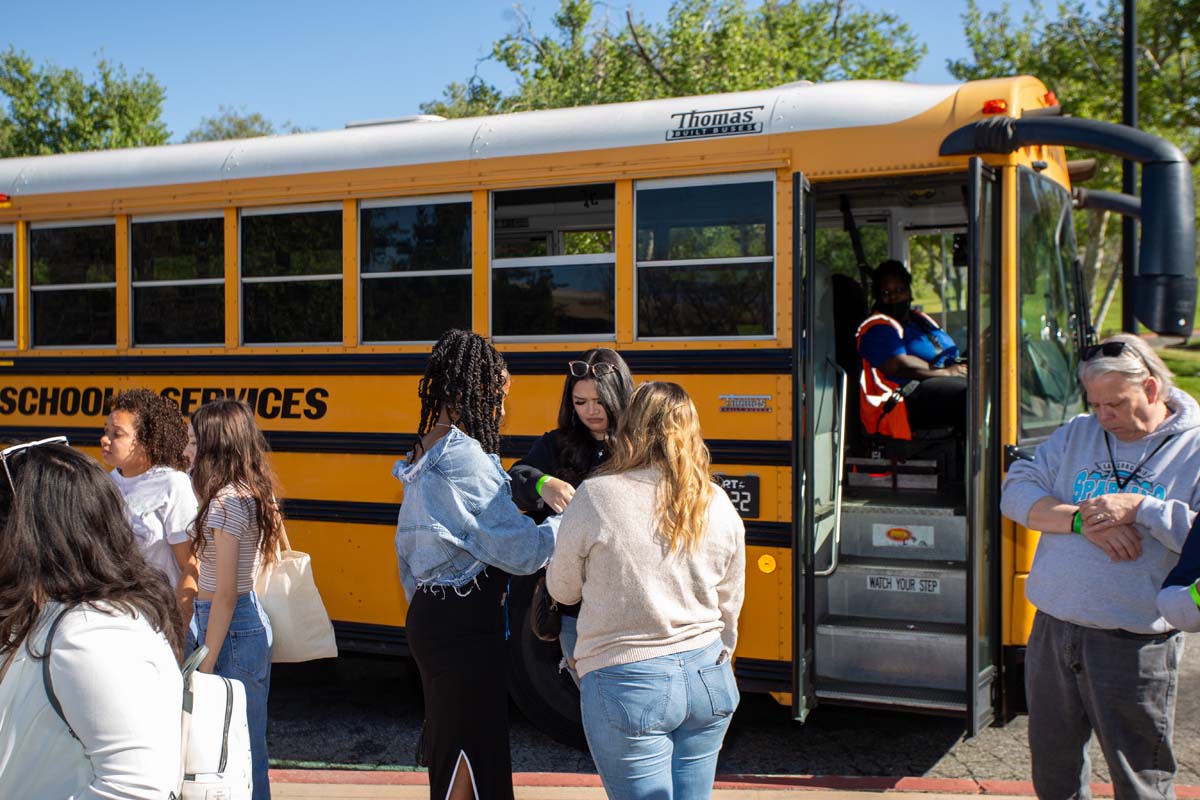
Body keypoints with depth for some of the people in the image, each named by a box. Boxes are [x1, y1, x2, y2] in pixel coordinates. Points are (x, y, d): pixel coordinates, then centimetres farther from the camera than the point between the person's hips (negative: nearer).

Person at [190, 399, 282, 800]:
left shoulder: (226, 501, -17)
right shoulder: (256, 494, 8)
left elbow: (225, 594, -19)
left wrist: (206, 663, -16)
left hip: (232, 629, -9)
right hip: (257, 622, 9)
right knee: (250, 747, 17)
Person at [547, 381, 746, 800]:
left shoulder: (595, 497, -12)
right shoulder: (718, 505, 1)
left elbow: (562, 589, 0)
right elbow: (728, 607, 11)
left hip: (628, 686, -4)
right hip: (708, 679, 5)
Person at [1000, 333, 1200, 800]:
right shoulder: (1077, 434, 10)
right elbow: (1015, 492, -2)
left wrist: (1141, 508, -21)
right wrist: (1081, 519, -15)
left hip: (1133, 644, -4)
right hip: (1053, 629, 4)